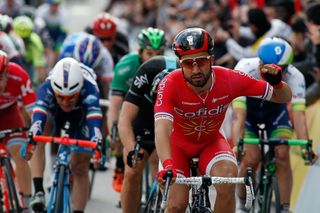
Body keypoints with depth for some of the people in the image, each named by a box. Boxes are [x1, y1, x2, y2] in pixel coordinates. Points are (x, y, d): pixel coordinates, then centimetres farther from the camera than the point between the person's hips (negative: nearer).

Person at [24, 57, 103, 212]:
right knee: (38, 142, -29)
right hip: (54, 112, 1)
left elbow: (94, 120, -55)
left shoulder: (89, 89, -43)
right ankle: (38, 191, -31)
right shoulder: (46, 88, -40)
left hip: (81, 114, -1)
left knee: (80, 167, -6)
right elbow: (38, 117, -54)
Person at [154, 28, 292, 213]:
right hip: (178, 143, -1)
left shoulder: (229, 79, -26)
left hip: (211, 141, 1)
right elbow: (162, 129, -46)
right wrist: (167, 165, -63)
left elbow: (284, 98, -17)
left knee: (228, 178, -30)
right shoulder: (170, 84, -33)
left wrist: (277, 83, -41)